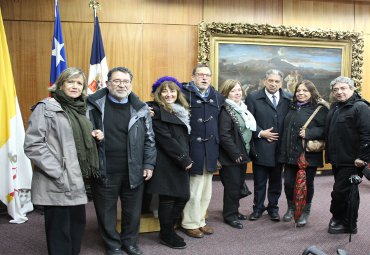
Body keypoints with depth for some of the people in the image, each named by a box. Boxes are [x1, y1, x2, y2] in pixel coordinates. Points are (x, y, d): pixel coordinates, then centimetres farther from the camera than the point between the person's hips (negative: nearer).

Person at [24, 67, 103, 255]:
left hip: (76, 180, 7)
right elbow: (33, 145, -16)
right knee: (59, 231, 3)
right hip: (57, 183, -7)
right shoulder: (46, 107, -8)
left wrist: (95, 137, 4)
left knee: (78, 224, 14)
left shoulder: (79, 109, 15)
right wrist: (58, 174, -20)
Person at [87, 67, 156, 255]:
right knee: (106, 211, 11)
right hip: (104, 171, -1)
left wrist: (149, 164, 3)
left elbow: (149, 139, 7)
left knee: (133, 210, 13)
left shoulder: (141, 109, 3)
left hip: (134, 171, 2)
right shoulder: (93, 105, -2)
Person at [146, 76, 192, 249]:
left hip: (179, 162, 8)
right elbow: (165, 139, -16)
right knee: (167, 198, 1)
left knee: (183, 196, 8)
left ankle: (168, 229, 26)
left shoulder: (181, 111, 15)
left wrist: (186, 159, 5)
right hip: (165, 162, -8)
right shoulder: (156, 111, -10)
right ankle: (166, 235, 19)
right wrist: (185, 159, -14)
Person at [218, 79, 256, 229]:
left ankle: (234, 211, 29)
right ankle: (229, 215, 13)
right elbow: (224, 136, -21)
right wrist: (235, 154, -19)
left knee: (239, 184, 15)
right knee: (232, 186, 0)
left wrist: (249, 151, 11)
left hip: (243, 154, 8)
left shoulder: (243, 109, 12)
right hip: (231, 157, -8)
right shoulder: (225, 111, -14)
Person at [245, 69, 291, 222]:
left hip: (280, 147, 2)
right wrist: (260, 133, -12)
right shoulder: (253, 98, -2)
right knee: (259, 181, 9)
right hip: (261, 147, -2)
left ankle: (273, 207, 28)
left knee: (276, 180, 13)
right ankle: (258, 208, 24)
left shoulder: (288, 99, 3)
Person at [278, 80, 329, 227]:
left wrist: (309, 133, -23)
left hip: (308, 155, -5)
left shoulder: (319, 108, -7)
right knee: (288, 182, 5)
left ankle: (305, 212, 27)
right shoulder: (292, 108, 13)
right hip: (290, 154, 5)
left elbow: (325, 129, -13)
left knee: (307, 184, 7)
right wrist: (283, 151, 15)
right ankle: (291, 208, 28)